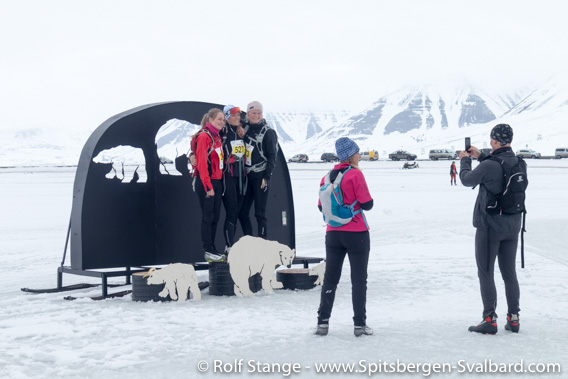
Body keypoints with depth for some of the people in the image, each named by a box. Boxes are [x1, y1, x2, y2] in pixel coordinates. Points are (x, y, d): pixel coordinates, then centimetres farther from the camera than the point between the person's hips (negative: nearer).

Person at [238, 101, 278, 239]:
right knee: (242, 212, 5)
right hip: (246, 176, 5)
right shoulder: (244, 128, 11)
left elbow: (272, 156, -6)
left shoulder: (268, 132, -4)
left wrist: (266, 177, -12)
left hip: (260, 177, -5)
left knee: (260, 212, -5)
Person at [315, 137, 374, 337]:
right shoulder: (355, 174, -12)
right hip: (357, 234, -5)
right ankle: (359, 324, 6)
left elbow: (322, 207, 11)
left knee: (330, 278, 11)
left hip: (333, 234, 5)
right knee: (359, 279, 4)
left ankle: (323, 322, 9)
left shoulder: (328, 177, 5)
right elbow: (367, 204, -13)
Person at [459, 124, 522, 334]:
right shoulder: (519, 164, 1)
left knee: (486, 273, 3)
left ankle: (490, 320, 2)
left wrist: (464, 160, 13)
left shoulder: (489, 166, -21)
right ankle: (513, 318, 17)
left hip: (490, 226, -6)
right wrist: (481, 156, 22)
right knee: (509, 273, 14)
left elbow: (467, 180, -5)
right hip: (512, 226, 6)